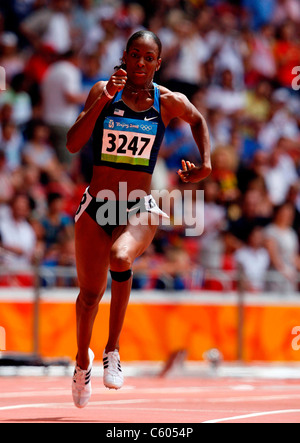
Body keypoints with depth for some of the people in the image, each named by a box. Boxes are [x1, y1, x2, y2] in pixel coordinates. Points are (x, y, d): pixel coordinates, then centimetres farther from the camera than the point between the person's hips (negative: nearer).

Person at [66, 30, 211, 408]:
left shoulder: (169, 103, -2)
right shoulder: (103, 91, -4)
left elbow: (198, 121, 22)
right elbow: (73, 143, -15)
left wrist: (205, 164, 9)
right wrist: (103, 100, -23)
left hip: (139, 209, -1)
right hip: (96, 207, 1)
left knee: (120, 258, -34)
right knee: (90, 294, 8)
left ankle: (113, 349, -18)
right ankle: (82, 361, 38)